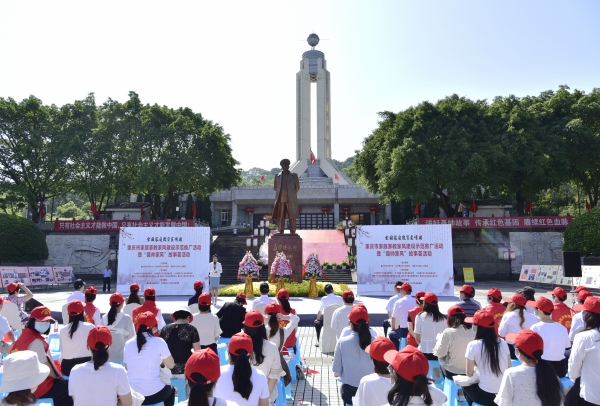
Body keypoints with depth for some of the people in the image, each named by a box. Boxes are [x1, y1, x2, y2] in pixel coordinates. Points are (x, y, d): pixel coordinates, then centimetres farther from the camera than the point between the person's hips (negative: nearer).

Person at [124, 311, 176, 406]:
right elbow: (171, 365, -2)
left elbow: (127, 368, 12)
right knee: (171, 390, 30)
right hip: (153, 394, -4)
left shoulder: (128, 344, 0)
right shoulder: (158, 342, -11)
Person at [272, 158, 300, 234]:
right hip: (280, 200, 1)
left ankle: (292, 233, 4)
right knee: (280, 217, -1)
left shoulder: (294, 175, 9)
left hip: (291, 200, -1)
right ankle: (281, 232, 6)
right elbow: (275, 188, 19)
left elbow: (297, 187, 13)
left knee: (292, 217, -2)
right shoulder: (277, 176, 12)